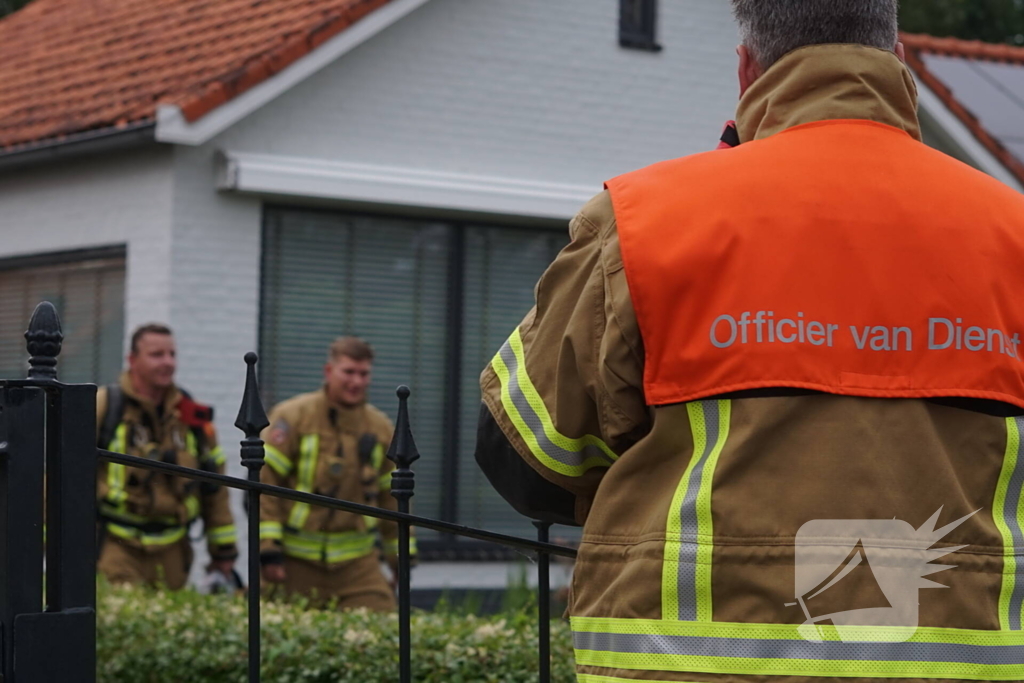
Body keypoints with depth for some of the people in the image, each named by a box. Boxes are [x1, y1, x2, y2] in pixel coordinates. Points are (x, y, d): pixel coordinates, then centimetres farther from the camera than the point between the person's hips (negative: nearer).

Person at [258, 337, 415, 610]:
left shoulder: (381, 428, 9)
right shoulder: (293, 417, -4)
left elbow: (392, 496, 17)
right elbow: (265, 481, -7)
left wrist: (401, 560, 15)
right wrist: (268, 551, -13)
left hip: (357, 565, 3)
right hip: (296, 561, -3)